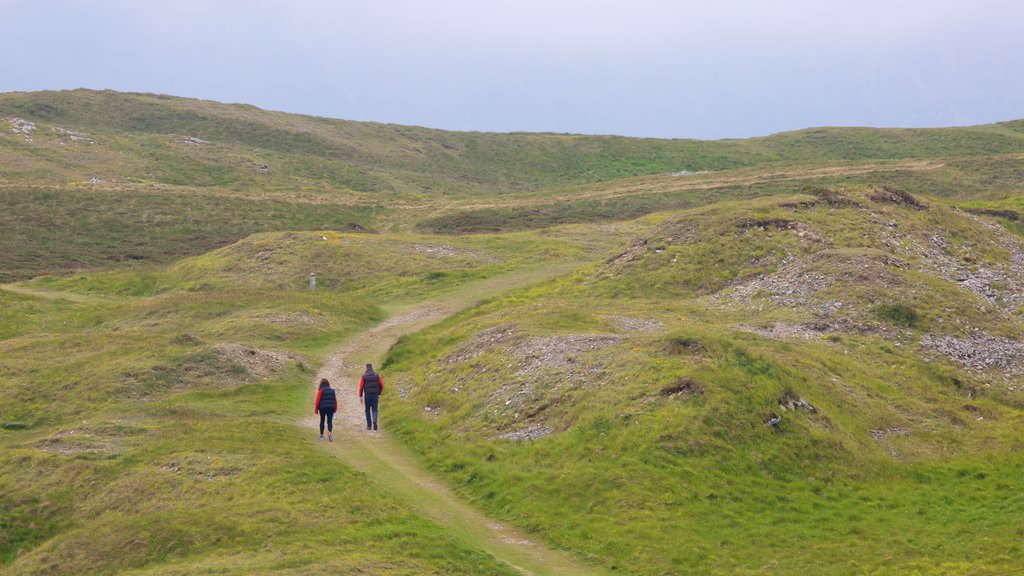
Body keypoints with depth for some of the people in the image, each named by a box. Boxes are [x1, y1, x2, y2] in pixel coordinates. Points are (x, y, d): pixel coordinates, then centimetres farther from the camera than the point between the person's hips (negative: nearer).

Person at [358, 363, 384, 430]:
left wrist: (360, 397, 2)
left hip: (367, 395, -1)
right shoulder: (377, 375, 4)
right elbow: (382, 385, 4)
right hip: (375, 395, 1)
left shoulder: (364, 376, 0)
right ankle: (374, 421, -24)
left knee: (368, 410, 13)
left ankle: (369, 425, 13)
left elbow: (361, 387, -4)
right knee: (374, 410, 5)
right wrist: (379, 394, 16)